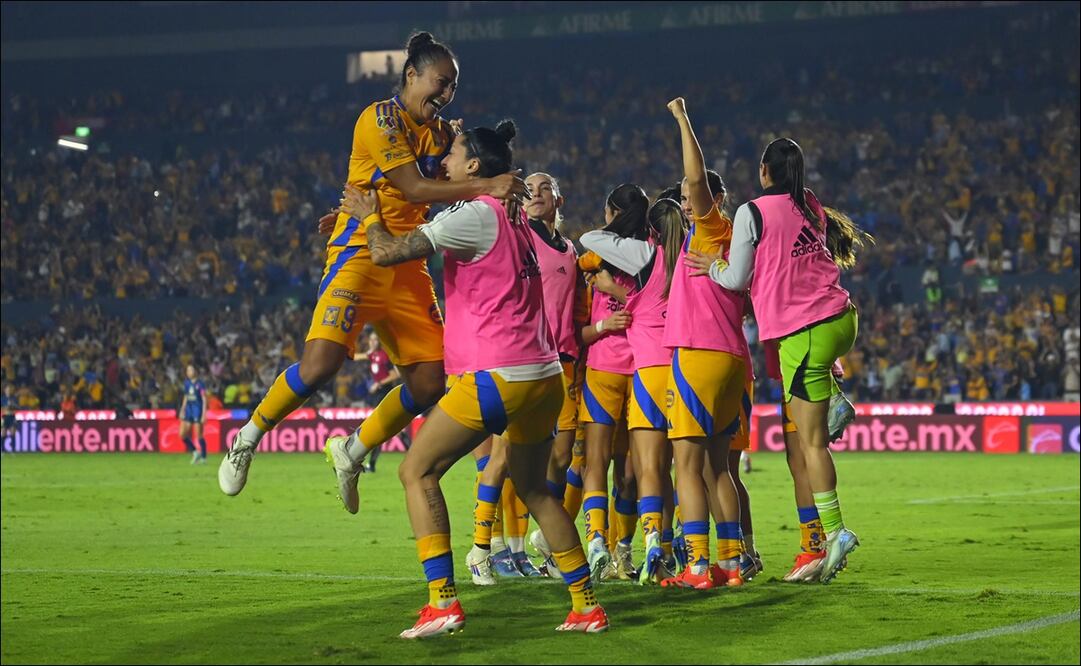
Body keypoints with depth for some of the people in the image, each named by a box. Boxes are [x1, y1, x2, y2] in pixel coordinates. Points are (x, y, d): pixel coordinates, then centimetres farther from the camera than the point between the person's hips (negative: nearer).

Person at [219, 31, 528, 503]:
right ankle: (247, 440, 1)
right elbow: (414, 187, -18)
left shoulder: (441, 133, 15)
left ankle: (352, 455, 19)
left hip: (407, 266, 8)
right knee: (320, 363, -22)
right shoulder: (381, 119, -9)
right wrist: (485, 186, -24)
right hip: (361, 255, -8)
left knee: (430, 382, 0)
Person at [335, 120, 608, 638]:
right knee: (532, 487, 22)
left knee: (417, 472, 0)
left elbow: (388, 252, -14)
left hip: (497, 375, -8)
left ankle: (443, 603, -10)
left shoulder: (473, 215, -9)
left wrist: (368, 215, 6)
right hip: (545, 374, 9)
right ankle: (586, 605, 19)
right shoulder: (515, 214, 16)